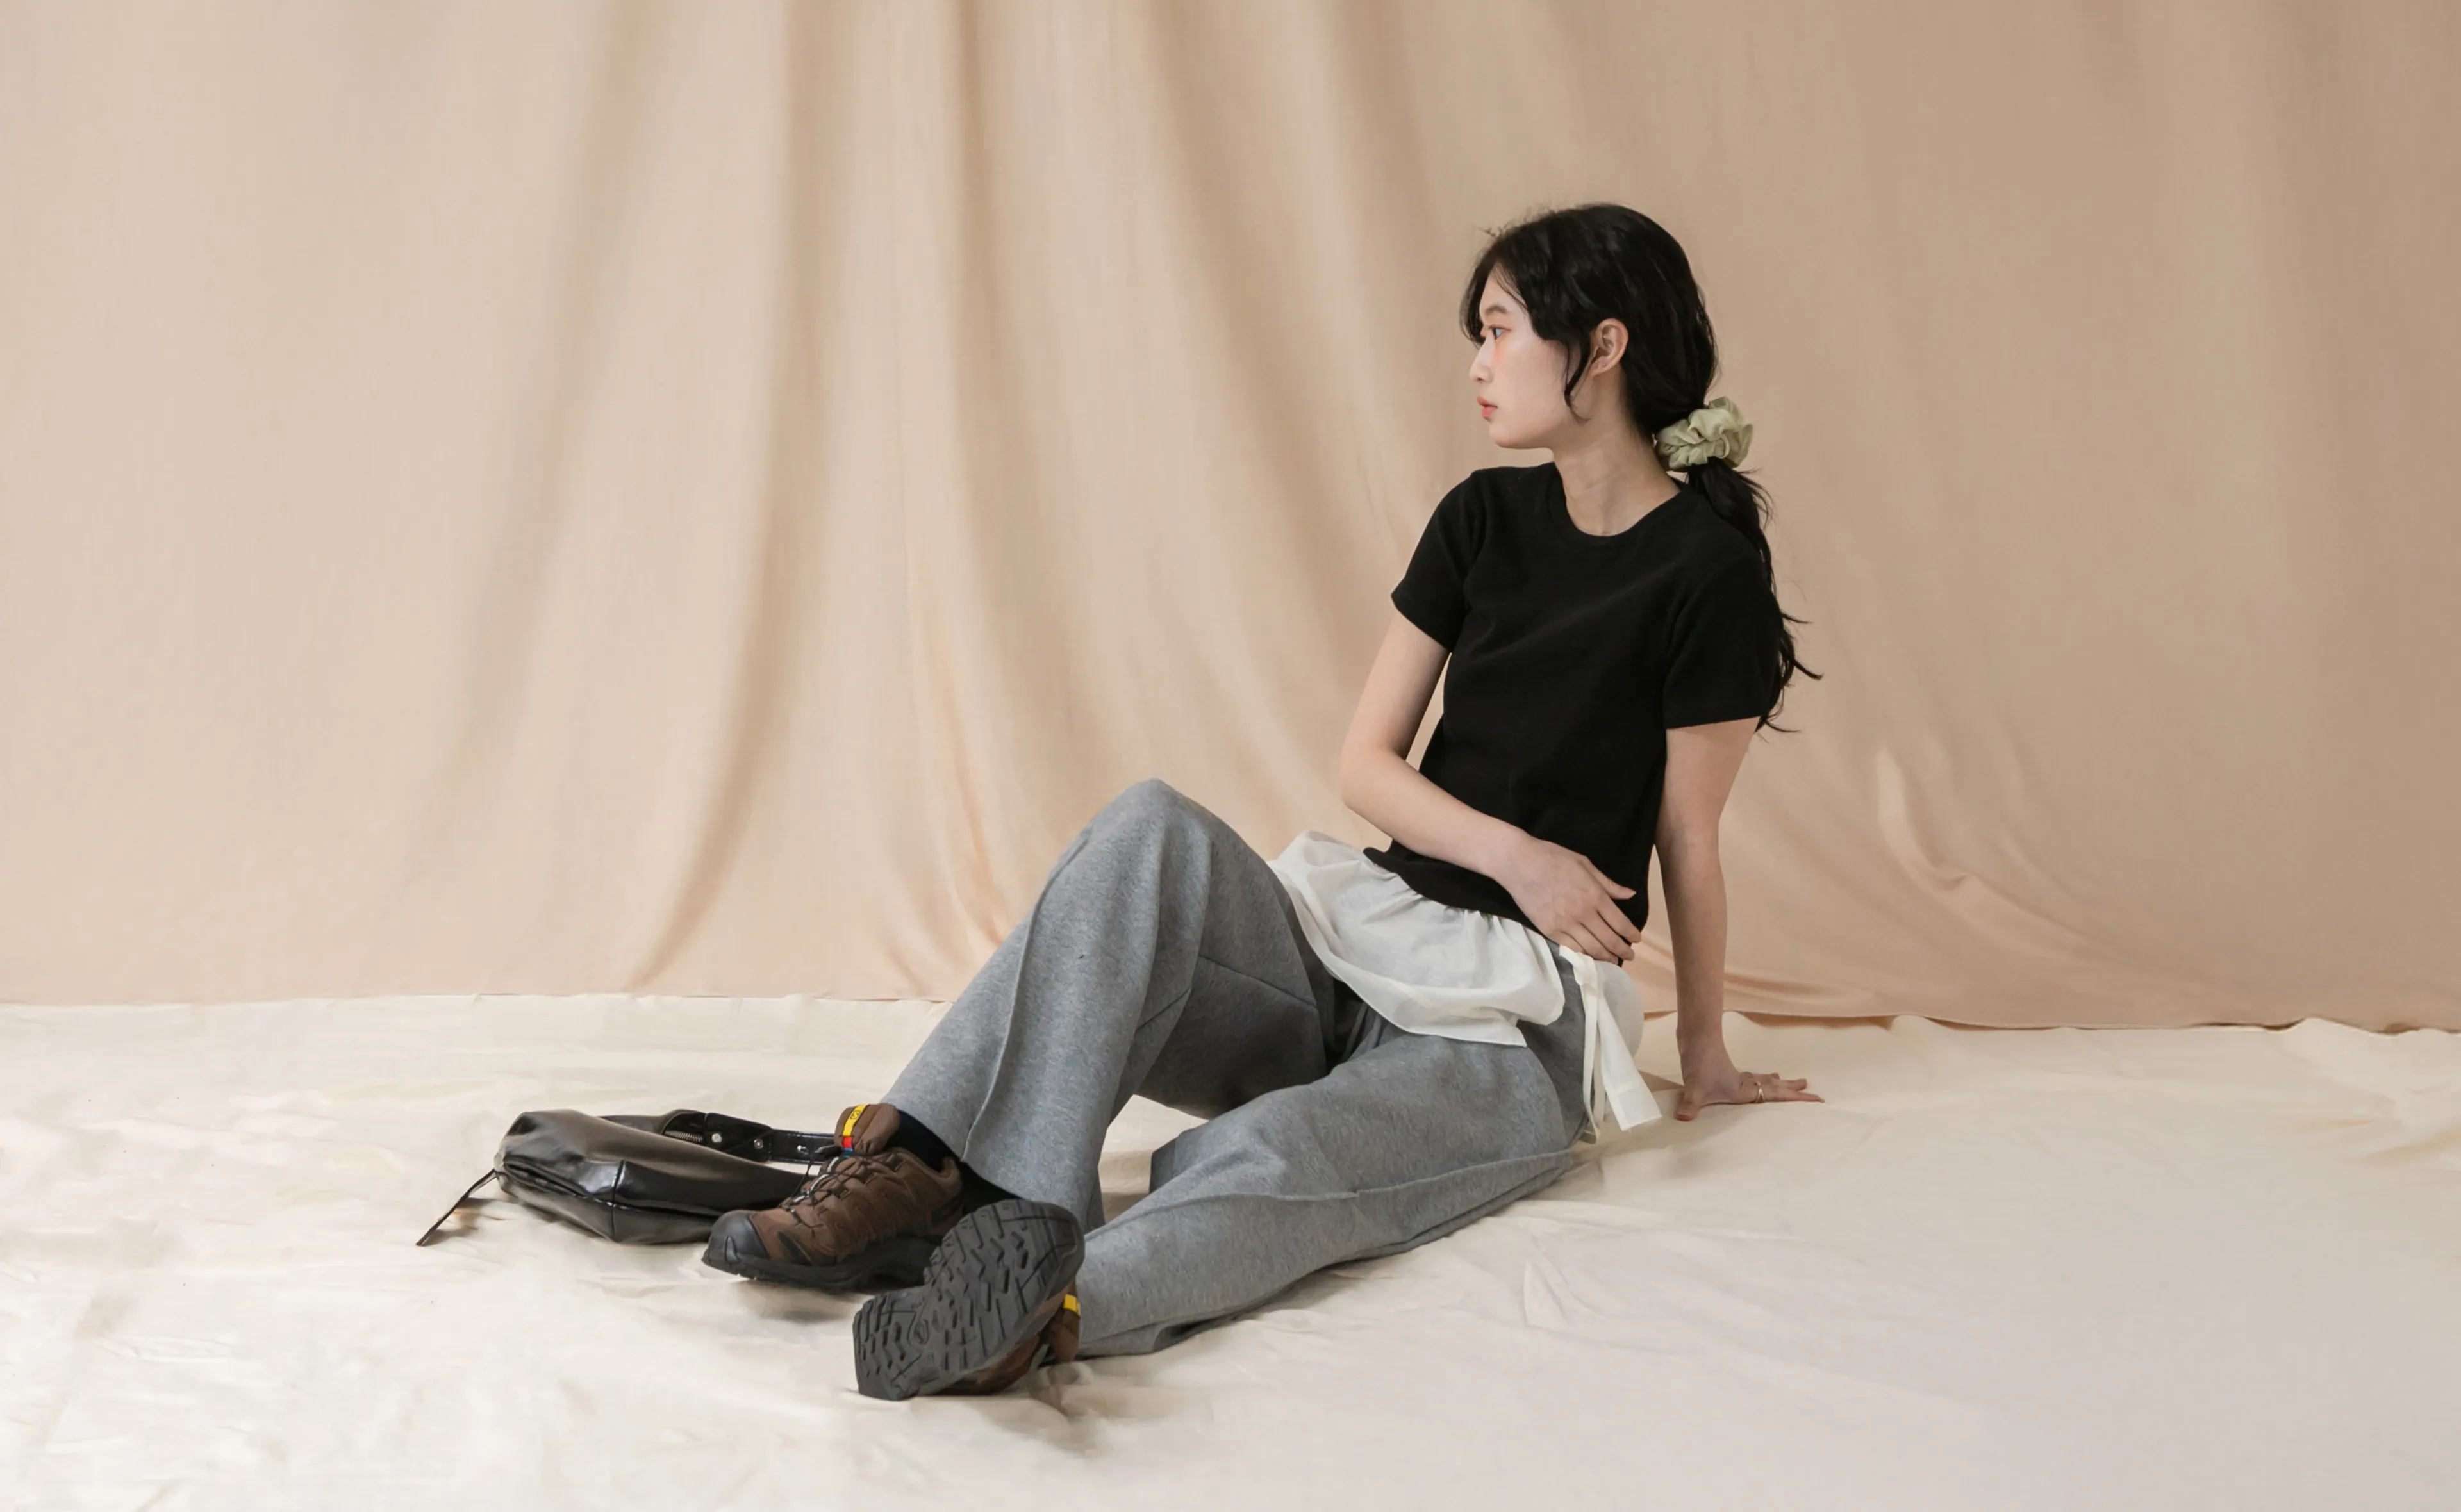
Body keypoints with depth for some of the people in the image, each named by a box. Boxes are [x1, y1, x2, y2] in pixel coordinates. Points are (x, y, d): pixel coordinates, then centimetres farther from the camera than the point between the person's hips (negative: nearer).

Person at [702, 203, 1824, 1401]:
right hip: (1365, 929, 5)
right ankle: (926, 1159, -40)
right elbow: (1365, 763, 9)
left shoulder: (1707, 570, -8)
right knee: (1153, 830, -27)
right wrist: (1513, 854, -7)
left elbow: (1688, 843, -1)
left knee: (1256, 1164, -37)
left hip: (1513, 1029, -5)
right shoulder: (1484, 517, 11)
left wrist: (1705, 1060, 9)